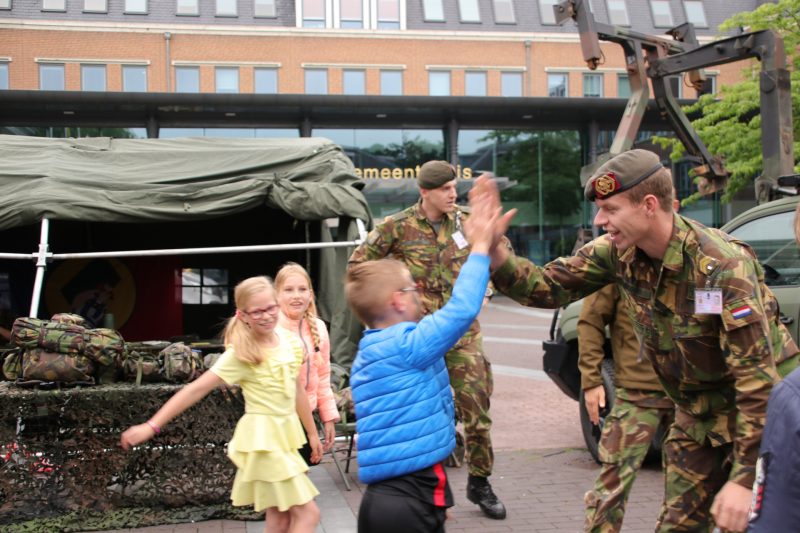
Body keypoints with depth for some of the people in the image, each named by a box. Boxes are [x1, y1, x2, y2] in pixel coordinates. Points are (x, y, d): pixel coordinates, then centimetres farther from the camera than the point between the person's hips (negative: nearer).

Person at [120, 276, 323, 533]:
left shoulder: (289, 342, 4)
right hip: (263, 439, -7)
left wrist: (312, 433, 24)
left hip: (286, 435, 7)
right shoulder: (240, 355, -14)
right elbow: (197, 389, -18)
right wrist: (152, 426, -22)